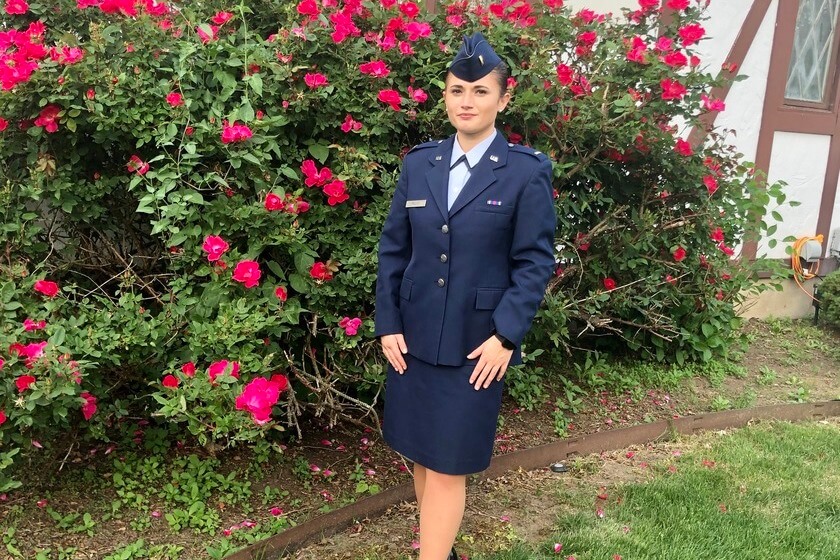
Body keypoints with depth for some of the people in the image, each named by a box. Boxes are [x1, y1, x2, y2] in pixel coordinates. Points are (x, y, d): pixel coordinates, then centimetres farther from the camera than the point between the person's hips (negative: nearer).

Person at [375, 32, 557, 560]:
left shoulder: (527, 171, -5)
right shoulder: (419, 162, 5)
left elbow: (535, 262, -7)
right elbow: (393, 249, 6)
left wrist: (505, 335, -15)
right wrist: (388, 324, 0)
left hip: (476, 343, -4)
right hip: (414, 337, 4)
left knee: (447, 465, 2)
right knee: (420, 455, 16)